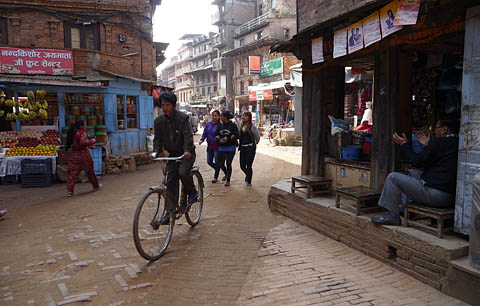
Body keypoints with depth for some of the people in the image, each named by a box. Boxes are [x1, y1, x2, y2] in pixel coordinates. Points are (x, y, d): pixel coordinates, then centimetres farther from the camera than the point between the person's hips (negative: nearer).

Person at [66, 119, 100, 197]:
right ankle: (96, 186, 31)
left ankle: (69, 191, -8)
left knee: (72, 173, 1)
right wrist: (91, 141, -13)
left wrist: (88, 146, 25)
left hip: (74, 155, 5)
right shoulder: (82, 133, -13)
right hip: (83, 154, -5)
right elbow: (83, 142, -29)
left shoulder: (73, 133, 11)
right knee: (90, 171, 13)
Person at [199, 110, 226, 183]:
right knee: (209, 162, 10)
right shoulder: (208, 124, 6)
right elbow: (205, 133, 9)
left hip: (217, 146, -6)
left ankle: (215, 177, 16)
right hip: (209, 146, 6)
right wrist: (202, 140, -6)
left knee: (217, 162, 0)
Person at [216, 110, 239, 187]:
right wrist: (219, 140, -11)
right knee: (220, 164, 6)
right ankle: (226, 174, 35)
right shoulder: (220, 126, 7)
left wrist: (228, 139, -17)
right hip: (221, 148, 5)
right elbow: (217, 135, 10)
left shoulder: (233, 125, -6)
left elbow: (237, 136, -8)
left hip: (230, 148, -4)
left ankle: (228, 180, 13)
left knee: (228, 164, -1)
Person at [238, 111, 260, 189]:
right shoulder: (241, 126, 7)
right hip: (242, 148, 5)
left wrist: (254, 144, 8)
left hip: (250, 148, -5)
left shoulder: (252, 127, -10)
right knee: (242, 165, 7)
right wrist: (240, 145, 12)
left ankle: (249, 182, 13)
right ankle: (248, 175, 39)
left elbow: (257, 137, -2)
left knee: (248, 166, -2)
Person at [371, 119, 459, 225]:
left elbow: (417, 161, -8)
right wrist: (427, 146, 24)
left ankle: (393, 216, 1)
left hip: (436, 195, -10)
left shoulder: (439, 142, -14)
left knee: (393, 177, -4)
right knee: (415, 173, 29)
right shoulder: (457, 143, 12)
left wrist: (404, 144, 4)